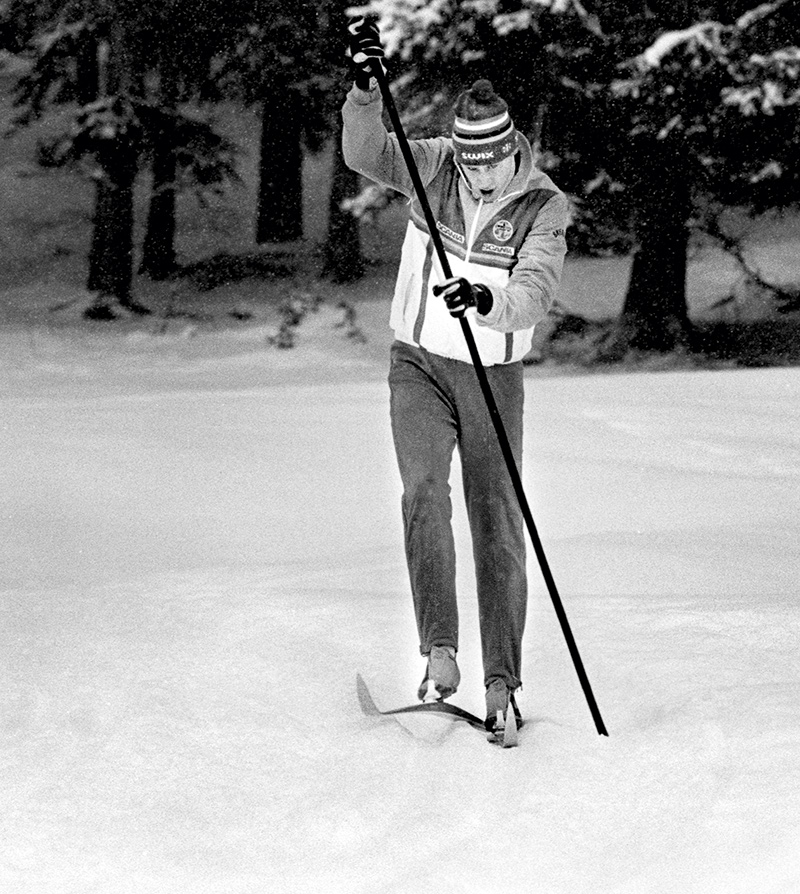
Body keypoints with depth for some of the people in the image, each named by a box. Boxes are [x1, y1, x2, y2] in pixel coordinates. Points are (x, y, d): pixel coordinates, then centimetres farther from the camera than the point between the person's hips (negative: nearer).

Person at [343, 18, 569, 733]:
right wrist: (366, 89, -34)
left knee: (497, 523, 0)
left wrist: (486, 301, -46)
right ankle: (440, 651, -22)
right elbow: (366, 153, -18)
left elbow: (533, 298, -25)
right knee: (425, 494, -20)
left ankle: (501, 678, 7)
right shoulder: (435, 166, -5)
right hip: (419, 365, 1)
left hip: (493, 376, -1)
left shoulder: (545, 207, -14)